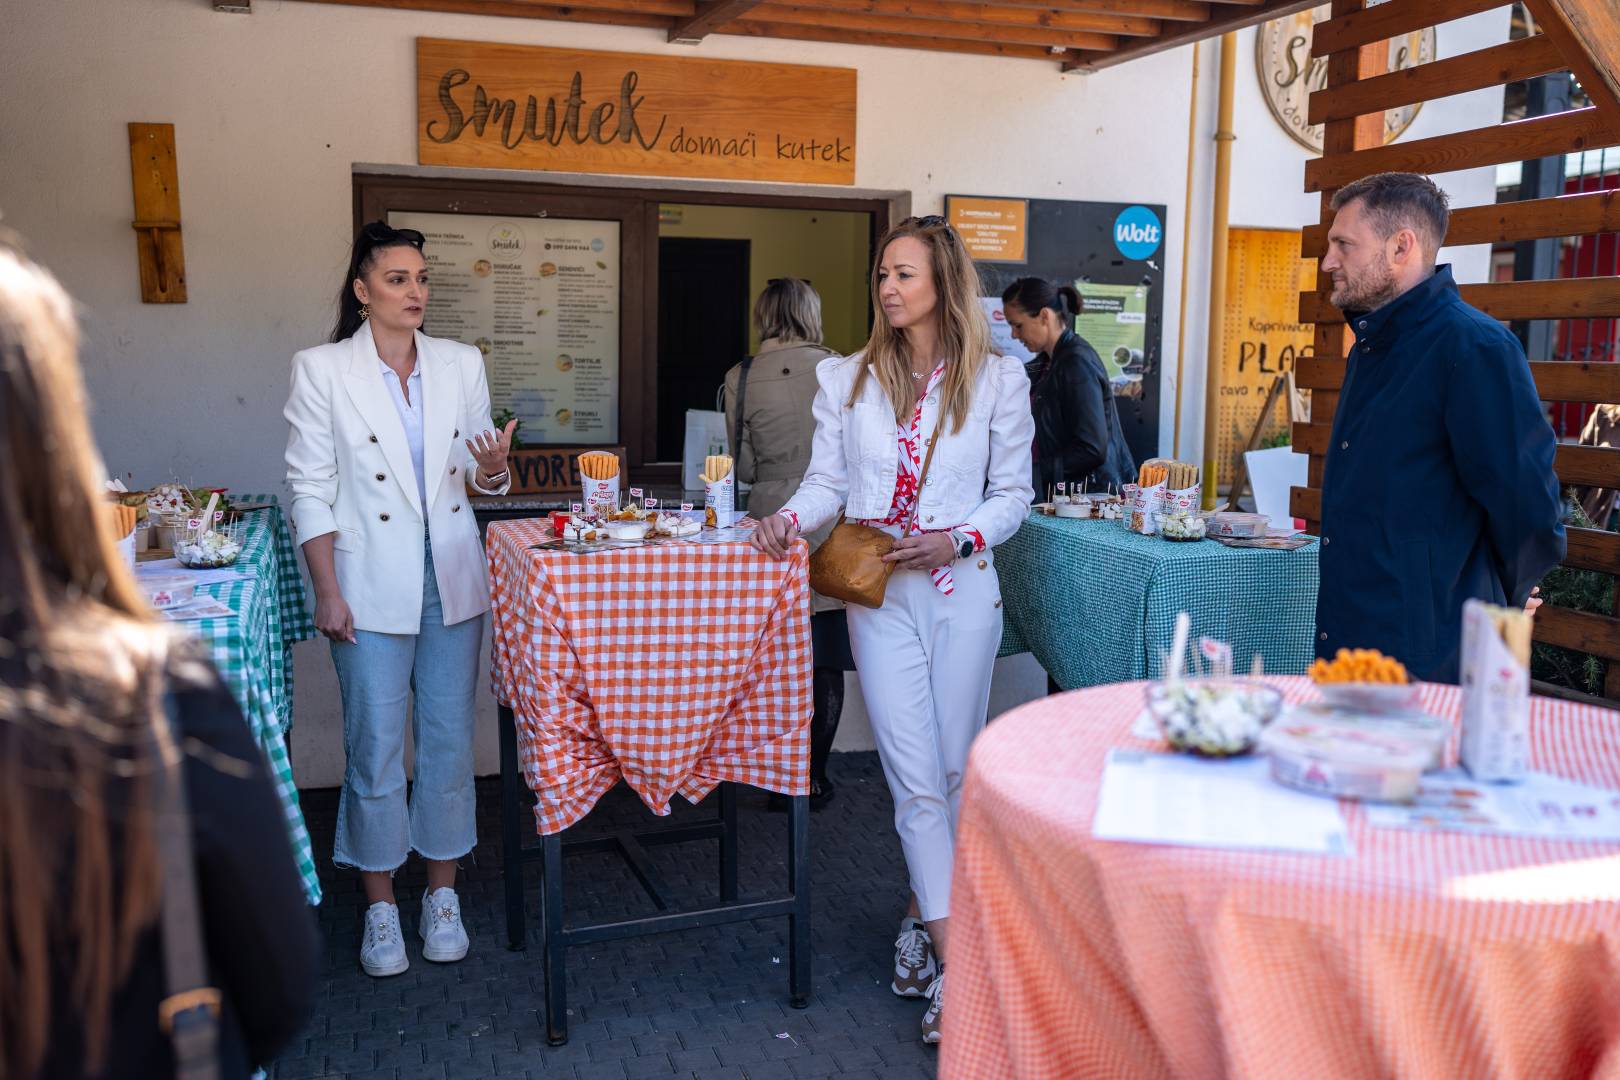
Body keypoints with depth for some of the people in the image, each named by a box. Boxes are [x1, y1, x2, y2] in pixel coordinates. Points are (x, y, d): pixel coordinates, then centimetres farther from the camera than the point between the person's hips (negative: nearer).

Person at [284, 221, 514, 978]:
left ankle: (442, 893, 24)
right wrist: (327, 593, -9)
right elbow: (309, 490, -4)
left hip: (452, 580, 3)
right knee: (375, 748, 3)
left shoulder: (461, 365, 6)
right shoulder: (322, 370, -3)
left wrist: (492, 468, -13)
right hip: (371, 586, -3)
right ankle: (380, 906, 20)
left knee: (448, 739, 8)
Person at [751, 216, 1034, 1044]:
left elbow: (1013, 492, 4)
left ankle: (924, 912, 30)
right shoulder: (845, 379, 7)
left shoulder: (998, 380, 3)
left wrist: (960, 540, -12)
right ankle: (956, 964, 0)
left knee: (955, 768, 8)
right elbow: (827, 480, 6)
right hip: (879, 595, 0)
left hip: (964, 591, 0)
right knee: (915, 776, -4)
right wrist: (789, 519, -13)